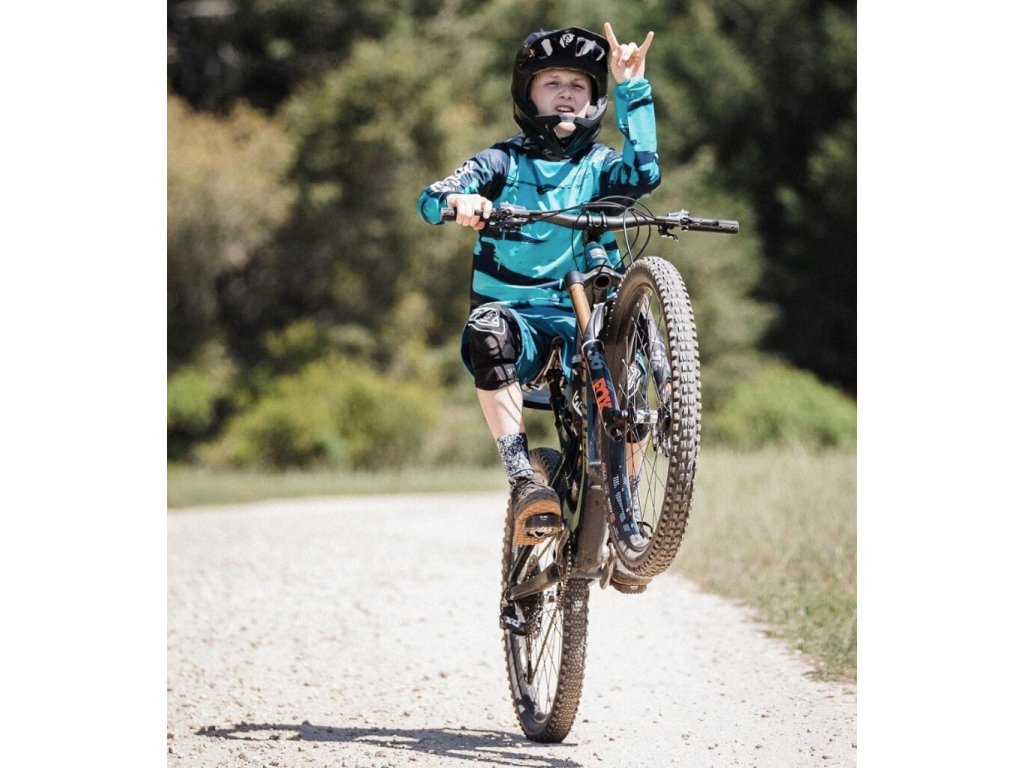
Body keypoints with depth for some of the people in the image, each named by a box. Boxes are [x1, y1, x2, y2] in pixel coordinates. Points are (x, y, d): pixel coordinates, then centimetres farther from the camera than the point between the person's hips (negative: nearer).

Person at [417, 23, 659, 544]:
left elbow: (643, 175, -13)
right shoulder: (505, 162, 8)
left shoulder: (599, 165, 11)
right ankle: (523, 480, -39)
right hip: (518, 312, -1)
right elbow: (430, 201, -9)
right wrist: (459, 200, -34)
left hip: (586, 318, 1)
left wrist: (632, 89, -14)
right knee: (487, 330, -36)